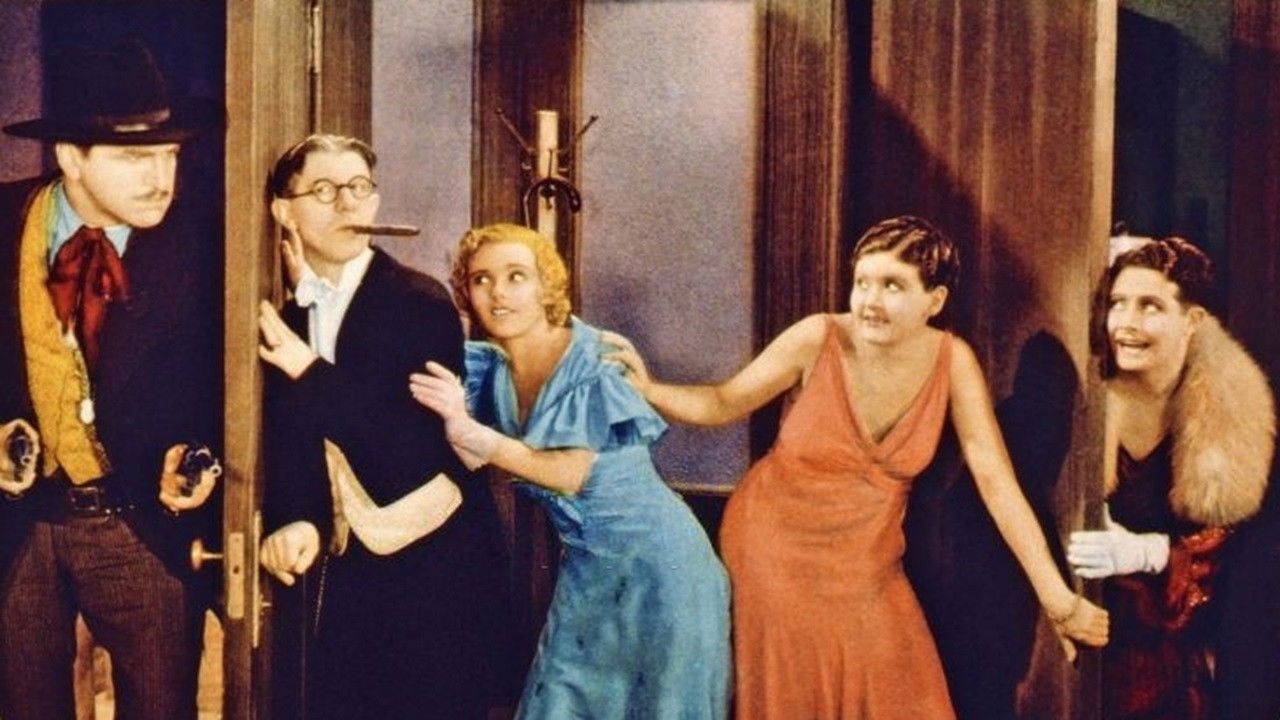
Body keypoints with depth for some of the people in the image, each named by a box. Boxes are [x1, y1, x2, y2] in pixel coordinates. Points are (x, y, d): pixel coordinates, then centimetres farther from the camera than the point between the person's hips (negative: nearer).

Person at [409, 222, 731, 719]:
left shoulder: (592, 357, -15)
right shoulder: (491, 369, 1)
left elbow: (572, 474, -20)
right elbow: (475, 460, -9)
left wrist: (476, 436, -28)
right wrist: (456, 422, -27)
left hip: (652, 556, -5)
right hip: (586, 565, 6)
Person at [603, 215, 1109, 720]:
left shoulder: (951, 361, -12)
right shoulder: (819, 340, -17)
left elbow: (995, 480, -11)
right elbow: (724, 403, -5)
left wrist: (1056, 597, -14)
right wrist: (647, 390, -23)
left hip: (866, 569, 2)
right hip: (775, 550, -2)